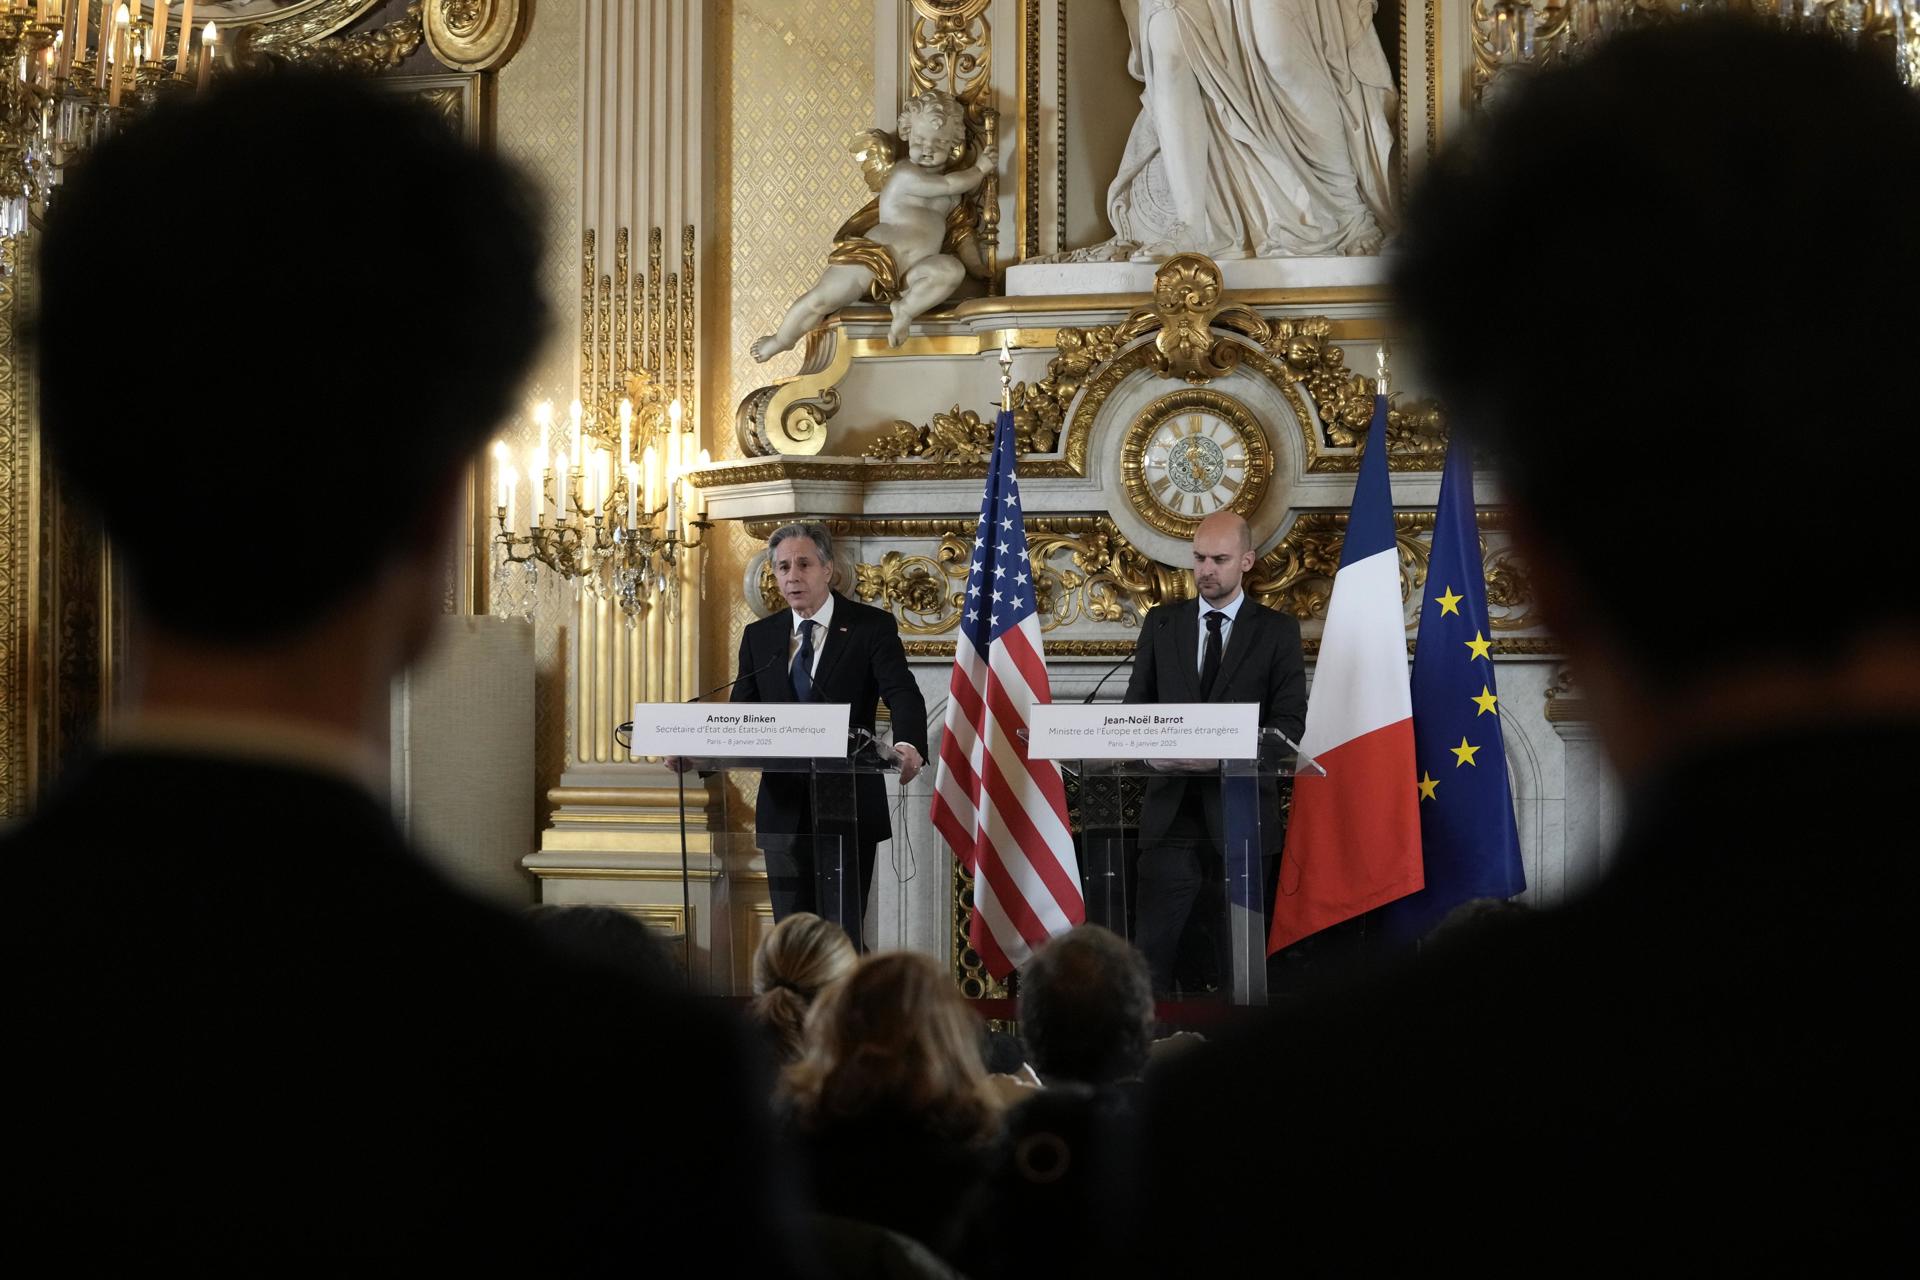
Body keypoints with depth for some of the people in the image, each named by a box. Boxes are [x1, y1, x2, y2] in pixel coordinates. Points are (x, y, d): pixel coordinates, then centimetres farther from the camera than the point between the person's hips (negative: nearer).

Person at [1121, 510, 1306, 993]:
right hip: (1171, 809, 2)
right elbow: (1136, 704, 12)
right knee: (1152, 945, -5)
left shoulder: (1277, 631, 5)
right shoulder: (1161, 624, 12)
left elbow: (1291, 720, -1)